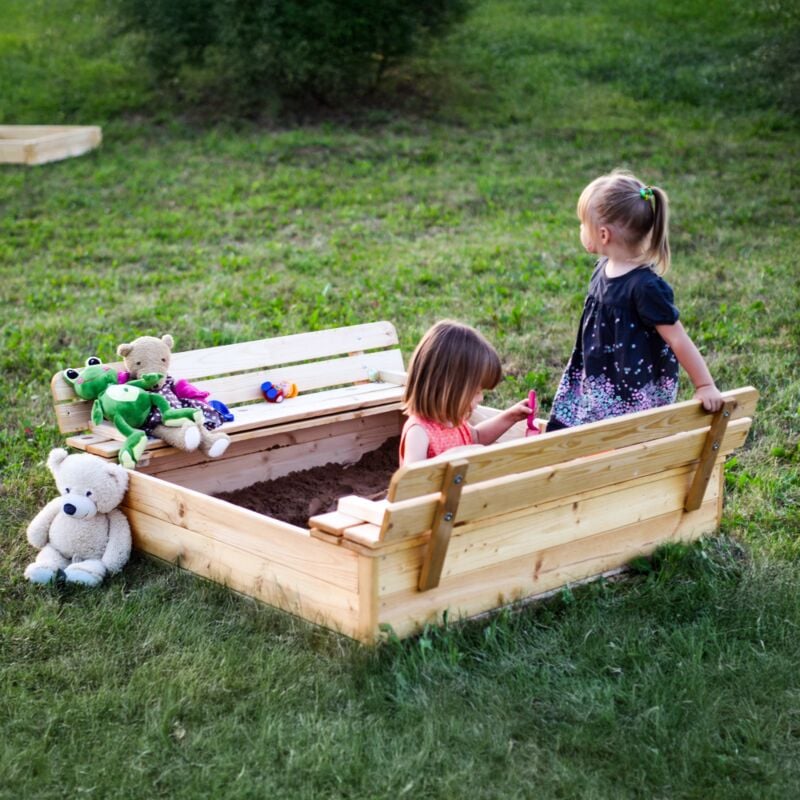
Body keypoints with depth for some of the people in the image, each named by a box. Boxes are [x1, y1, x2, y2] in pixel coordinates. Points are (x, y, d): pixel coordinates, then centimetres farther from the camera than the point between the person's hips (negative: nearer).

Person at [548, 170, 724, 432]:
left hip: (634, 397, -8)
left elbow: (679, 340, -20)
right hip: (597, 387, 9)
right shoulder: (605, 268, 1)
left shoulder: (646, 287, -24)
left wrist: (705, 386, -16)